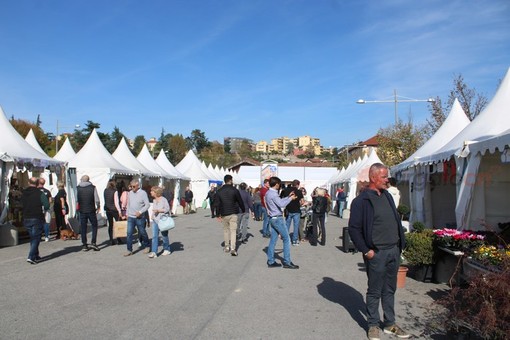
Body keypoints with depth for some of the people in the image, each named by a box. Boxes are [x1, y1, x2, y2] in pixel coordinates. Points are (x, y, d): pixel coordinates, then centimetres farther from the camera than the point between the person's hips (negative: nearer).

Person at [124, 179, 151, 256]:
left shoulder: (143, 193, -9)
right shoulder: (130, 193, 8)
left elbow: (147, 205, -11)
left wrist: (140, 212, -18)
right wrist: (127, 213, 15)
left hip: (139, 217, -4)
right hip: (130, 217, 4)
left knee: (142, 233, 9)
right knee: (129, 233, -2)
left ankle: (146, 246, 29)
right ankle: (129, 250, 4)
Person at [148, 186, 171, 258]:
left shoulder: (163, 200, -11)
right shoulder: (154, 200, 9)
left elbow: (167, 209, -13)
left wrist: (158, 210, -20)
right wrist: (152, 215, 10)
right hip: (155, 220, 6)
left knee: (164, 235, 8)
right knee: (154, 236, -3)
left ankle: (167, 249, 26)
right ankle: (154, 252, -4)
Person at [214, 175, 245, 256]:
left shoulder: (219, 191, 2)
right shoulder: (234, 190, -6)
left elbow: (216, 204, 1)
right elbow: (240, 201, -1)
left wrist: (218, 215, 6)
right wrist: (243, 210, 15)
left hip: (224, 214, 3)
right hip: (233, 213, -3)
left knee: (225, 229, 18)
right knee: (233, 230, -3)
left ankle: (227, 246, 23)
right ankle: (232, 248, -12)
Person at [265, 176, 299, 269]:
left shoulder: (268, 193, 12)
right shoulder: (273, 194, -18)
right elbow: (281, 204, -26)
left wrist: (288, 197, 16)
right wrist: (290, 198, -13)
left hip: (272, 219, 10)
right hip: (277, 219, -10)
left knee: (273, 240, 10)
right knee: (286, 239, -2)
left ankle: (271, 261, 13)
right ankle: (287, 262, 2)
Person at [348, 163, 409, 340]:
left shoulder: (387, 196, 11)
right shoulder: (361, 200, -12)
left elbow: (396, 221, 18)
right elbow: (354, 228, -13)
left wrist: (400, 244, 12)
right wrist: (366, 251, -14)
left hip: (394, 250, 7)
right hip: (377, 253, -7)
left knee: (389, 290, 17)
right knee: (374, 291, 7)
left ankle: (389, 324, 30)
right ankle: (373, 325, 22)